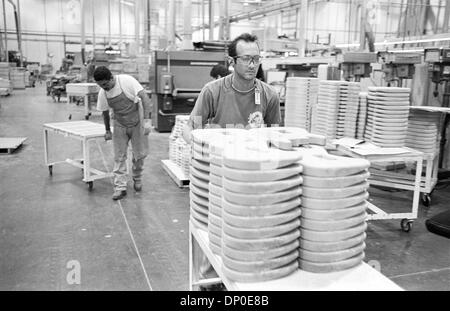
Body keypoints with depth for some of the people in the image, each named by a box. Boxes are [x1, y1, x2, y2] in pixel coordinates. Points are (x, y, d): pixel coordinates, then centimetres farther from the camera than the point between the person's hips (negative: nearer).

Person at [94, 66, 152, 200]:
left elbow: (144, 97, -22)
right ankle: (120, 187, 6)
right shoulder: (102, 93, -6)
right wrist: (107, 130, 19)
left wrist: (147, 119, -28)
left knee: (139, 154, 5)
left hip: (137, 123, -3)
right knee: (119, 157, -1)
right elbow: (105, 112, 10)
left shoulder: (127, 81, -21)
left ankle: (137, 178, 31)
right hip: (120, 125, 4)